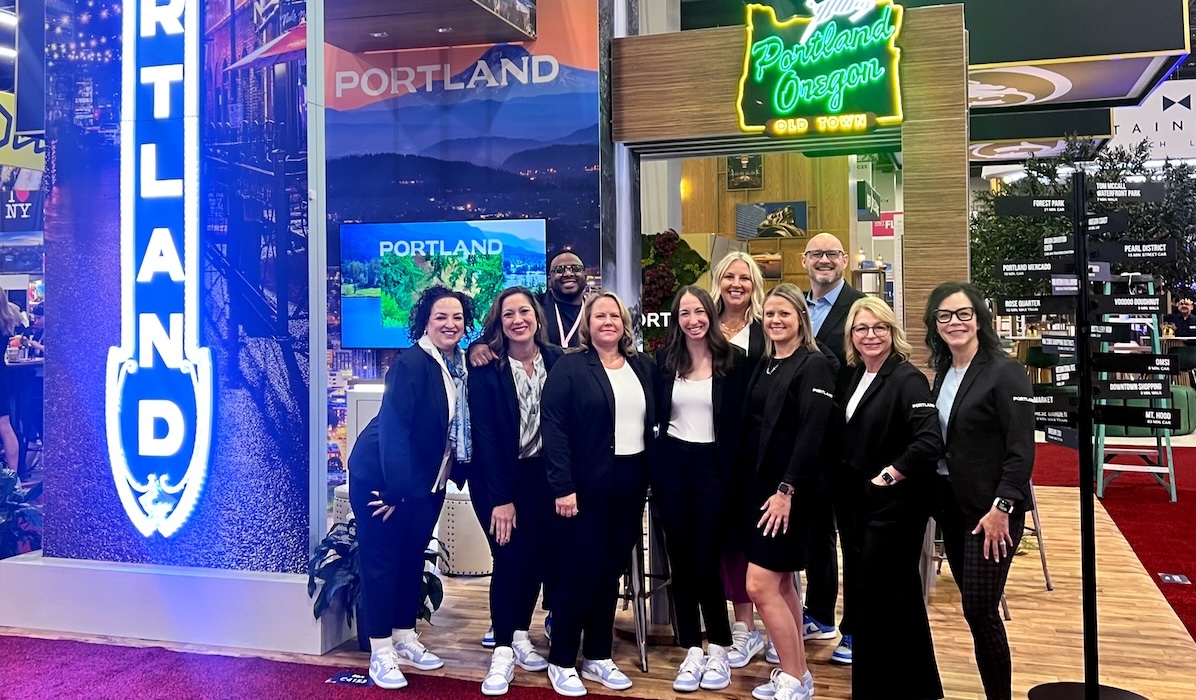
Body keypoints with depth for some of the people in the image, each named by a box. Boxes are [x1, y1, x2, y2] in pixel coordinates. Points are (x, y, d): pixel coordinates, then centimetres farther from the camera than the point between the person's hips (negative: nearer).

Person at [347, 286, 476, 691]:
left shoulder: (462, 365, 1)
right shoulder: (411, 363, -21)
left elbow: (462, 426, 7)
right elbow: (393, 427, -26)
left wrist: (458, 472, 2)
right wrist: (395, 490, -28)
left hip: (427, 481, 7)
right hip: (381, 476, -7)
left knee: (414, 555, 16)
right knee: (382, 558, 2)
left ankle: (406, 639, 30)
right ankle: (380, 653, 12)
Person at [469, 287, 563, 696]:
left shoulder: (557, 361, -4)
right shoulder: (485, 368, -12)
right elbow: (484, 434, -13)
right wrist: (501, 497, -16)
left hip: (543, 474, 3)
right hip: (498, 477, -3)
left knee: (537, 556, 6)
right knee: (510, 558, -7)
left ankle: (521, 636, 25)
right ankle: (503, 651, 7)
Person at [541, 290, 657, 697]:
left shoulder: (643, 367, 9)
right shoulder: (570, 367, -6)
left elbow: (652, 426, 12)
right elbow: (554, 430, -12)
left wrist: (650, 481, 9)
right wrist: (562, 487, -19)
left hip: (630, 486, 5)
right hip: (587, 487, -5)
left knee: (611, 572, 12)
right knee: (581, 572, 1)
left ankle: (598, 657, 26)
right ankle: (561, 662, 16)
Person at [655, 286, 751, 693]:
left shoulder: (734, 360, -3)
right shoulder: (665, 359, 4)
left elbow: (742, 422, -3)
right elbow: (655, 414, 8)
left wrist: (734, 474, -7)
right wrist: (653, 467, 2)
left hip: (712, 467, -3)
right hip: (672, 466, 3)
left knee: (705, 563, -2)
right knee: (680, 561, 8)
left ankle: (719, 649, 18)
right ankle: (693, 651, 20)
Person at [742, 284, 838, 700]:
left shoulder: (814, 365, -9)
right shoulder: (763, 365, 13)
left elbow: (812, 433, -18)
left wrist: (786, 489, -23)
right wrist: (746, 483, 9)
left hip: (788, 490, -7)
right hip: (760, 485, 8)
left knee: (760, 586, -9)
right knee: (782, 584, 14)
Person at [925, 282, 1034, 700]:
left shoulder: (1005, 372, -12)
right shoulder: (943, 372, 8)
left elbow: (1021, 450, -16)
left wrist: (1001, 508, -20)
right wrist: (936, 495, 6)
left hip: (992, 509, -6)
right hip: (950, 504, 6)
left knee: (980, 610, -6)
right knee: (973, 605, 12)